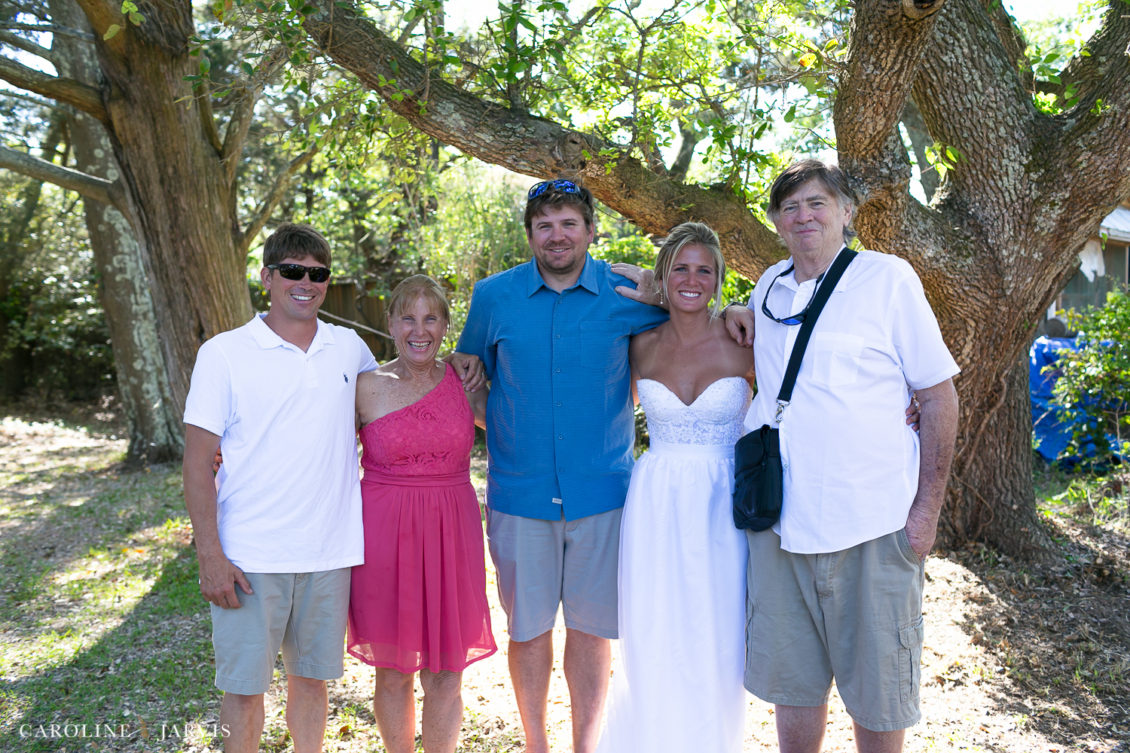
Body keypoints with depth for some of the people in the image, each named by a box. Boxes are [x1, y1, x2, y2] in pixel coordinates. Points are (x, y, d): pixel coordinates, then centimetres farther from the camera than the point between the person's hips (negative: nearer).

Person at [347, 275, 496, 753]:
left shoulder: (464, 383, 3)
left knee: (445, 676, 8)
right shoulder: (366, 387, -2)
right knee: (392, 672, 11)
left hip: (450, 535, 1)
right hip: (385, 534, -1)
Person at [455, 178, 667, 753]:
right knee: (527, 627, 11)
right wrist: (503, 431, 7)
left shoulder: (629, 294, -2)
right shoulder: (493, 297, 2)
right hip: (520, 492, 1)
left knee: (590, 628, 9)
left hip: (600, 490, -1)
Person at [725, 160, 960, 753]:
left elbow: (938, 396, -3)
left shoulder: (888, 277, -3)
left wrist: (927, 508, -8)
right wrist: (736, 314, 9)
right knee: (791, 678, 15)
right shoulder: (769, 287, 9)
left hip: (872, 525, -4)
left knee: (877, 687, 10)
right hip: (779, 521, 4)